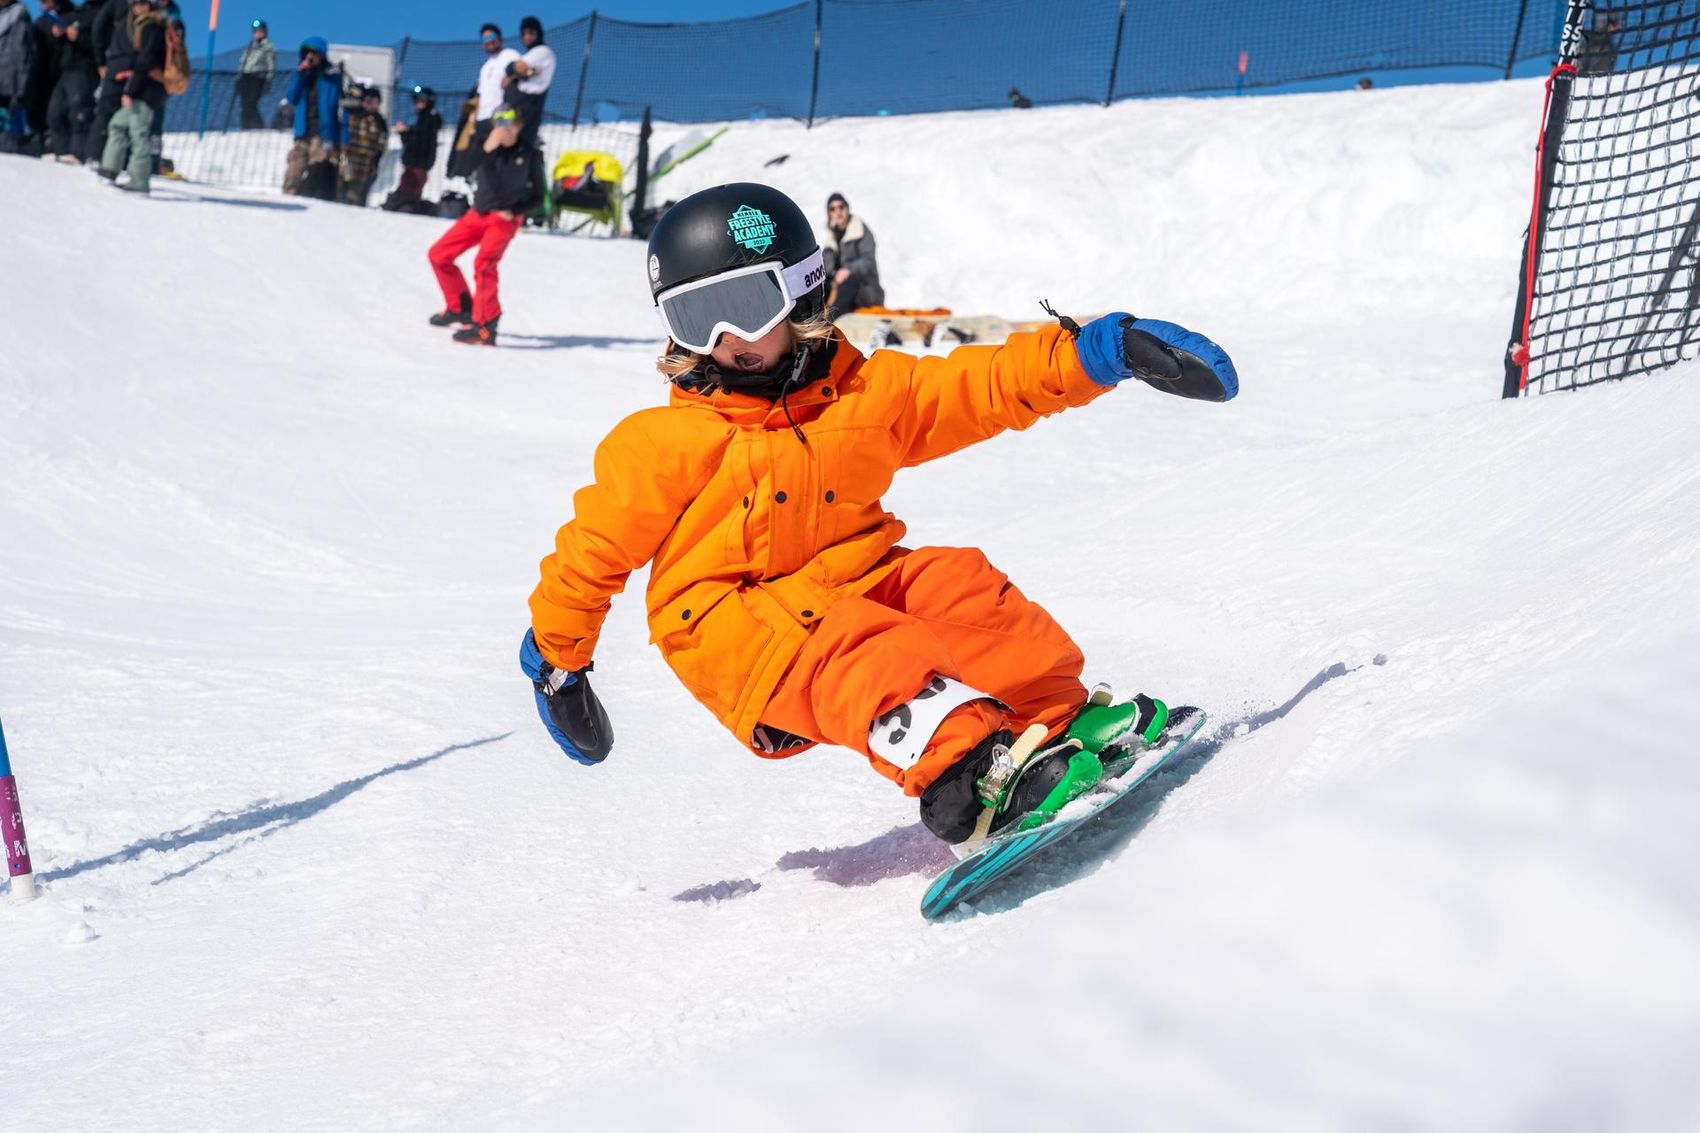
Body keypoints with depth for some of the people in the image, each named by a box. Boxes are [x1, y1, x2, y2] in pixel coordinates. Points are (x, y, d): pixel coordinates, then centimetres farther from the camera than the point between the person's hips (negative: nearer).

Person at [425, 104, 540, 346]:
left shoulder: (527, 155, -4)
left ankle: (484, 327, -29)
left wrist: (513, 211, -11)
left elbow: (536, 194, 3)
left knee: (484, 263, -27)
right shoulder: (486, 148, 2)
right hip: (478, 213, 6)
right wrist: (487, 150, -25)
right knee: (438, 254, 6)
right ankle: (459, 307, 23)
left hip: (505, 217, -5)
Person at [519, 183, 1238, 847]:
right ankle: (962, 770, -59)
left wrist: (1102, 352, -7)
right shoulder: (661, 445, 1)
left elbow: (988, 386, 5)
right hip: (736, 631, -5)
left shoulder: (868, 394, 9)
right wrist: (556, 663, 14)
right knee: (850, 645, -35)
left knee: (951, 582, -20)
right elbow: (593, 551, 9)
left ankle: (1064, 719, -24)